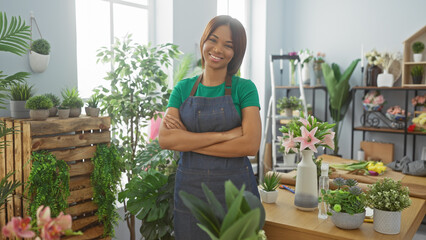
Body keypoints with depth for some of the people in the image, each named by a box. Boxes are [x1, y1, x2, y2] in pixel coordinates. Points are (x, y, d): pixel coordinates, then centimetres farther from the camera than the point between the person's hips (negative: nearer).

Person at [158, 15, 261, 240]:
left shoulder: (244, 88, -3)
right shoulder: (183, 88, 3)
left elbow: (251, 144, -16)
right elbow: (165, 139, -10)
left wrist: (186, 140, -13)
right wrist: (223, 134, -19)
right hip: (190, 187, 2)